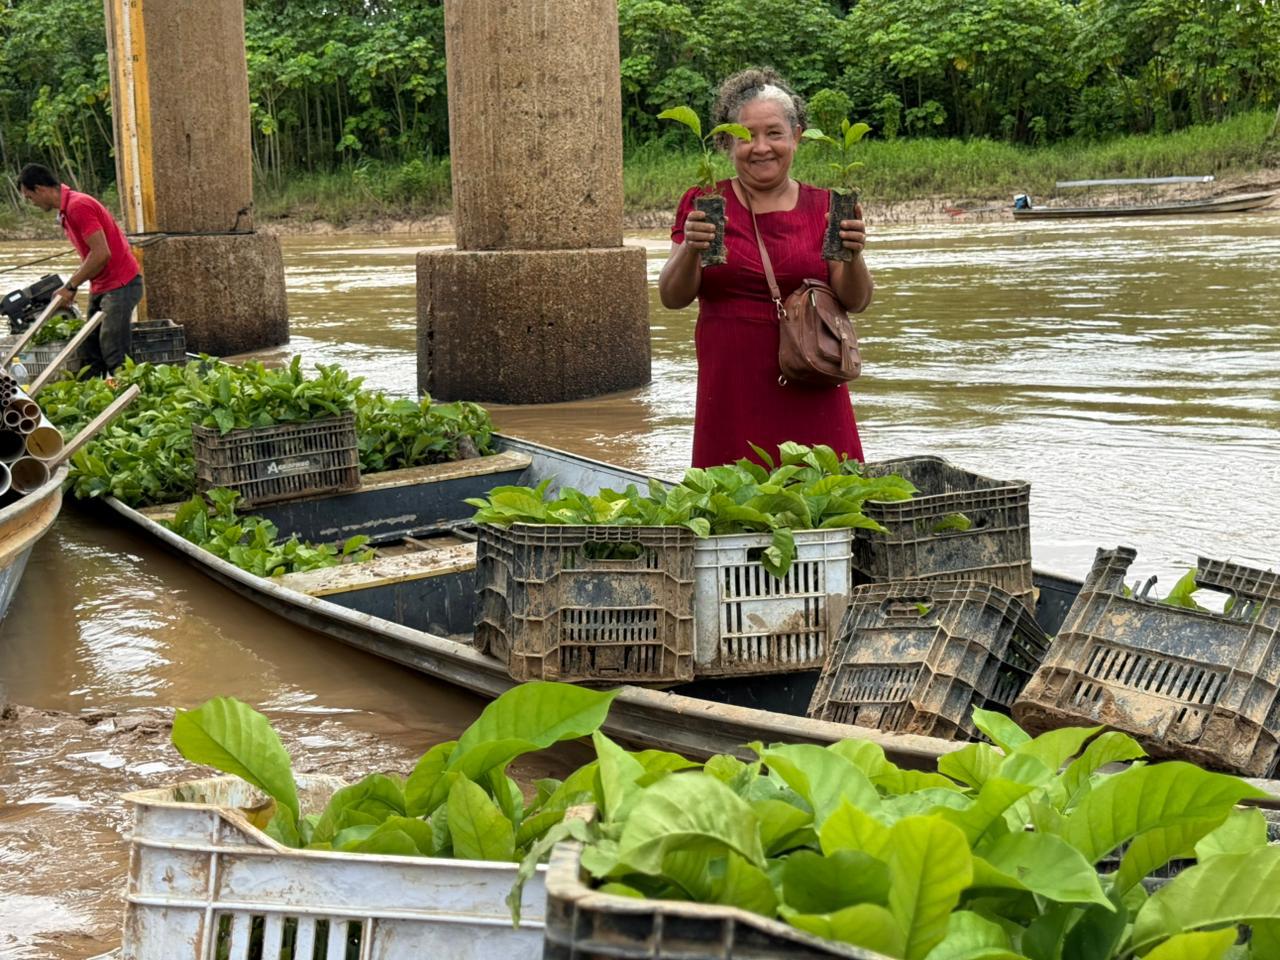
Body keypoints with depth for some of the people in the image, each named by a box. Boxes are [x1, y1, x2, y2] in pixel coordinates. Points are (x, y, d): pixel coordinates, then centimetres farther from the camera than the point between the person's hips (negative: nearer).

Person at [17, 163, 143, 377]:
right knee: (91, 347, 8)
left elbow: (101, 254, -23)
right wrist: (70, 287, 8)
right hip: (101, 286, 10)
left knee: (113, 354, -11)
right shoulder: (66, 210, 13)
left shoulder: (77, 206, -18)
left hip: (120, 285, -10)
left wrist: (71, 286, -15)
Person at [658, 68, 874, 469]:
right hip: (731, 396, -1)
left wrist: (851, 254, -17)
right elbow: (672, 297, -3)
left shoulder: (823, 209, 7)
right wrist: (690, 249, -22)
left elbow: (856, 302, 2)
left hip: (809, 396, 1)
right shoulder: (704, 204, 5)